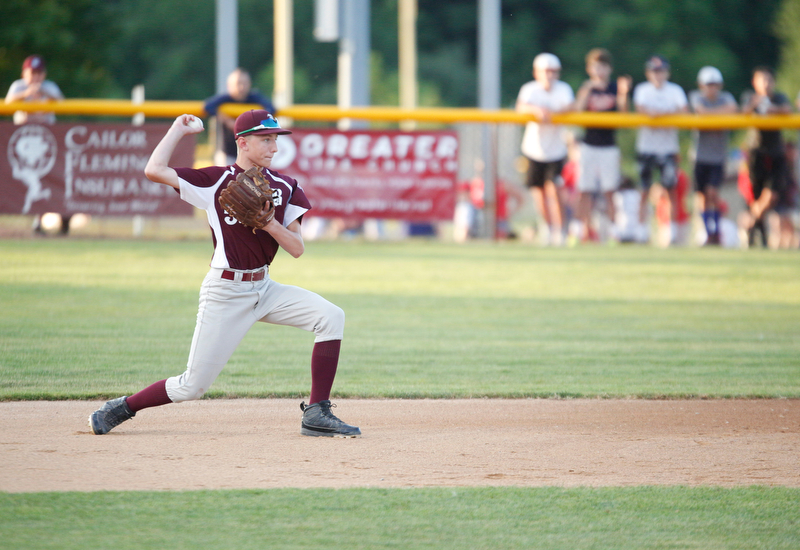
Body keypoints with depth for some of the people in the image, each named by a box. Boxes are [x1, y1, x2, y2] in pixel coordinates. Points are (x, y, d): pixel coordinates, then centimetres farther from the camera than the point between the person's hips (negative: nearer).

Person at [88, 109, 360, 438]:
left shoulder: (284, 186, 4)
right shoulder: (216, 181, -8)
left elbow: (297, 249, 0)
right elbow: (154, 170, -18)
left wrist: (270, 223, -18)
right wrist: (178, 130, -6)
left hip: (264, 288, 5)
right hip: (225, 293, -5)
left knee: (330, 316, -16)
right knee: (192, 386, -5)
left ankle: (317, 414, -15)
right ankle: (123, 408, 19)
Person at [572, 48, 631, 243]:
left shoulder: (615, 88, 2)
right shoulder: (586, 89, 3)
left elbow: (623, 112, -9)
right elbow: (577, 110, -12)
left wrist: (624, 94, -27)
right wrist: (589, 89, -22)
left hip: (609, 146, 0)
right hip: (589, 145, 0)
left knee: (610, 190, -1)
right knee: (585, 190, 0)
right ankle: (580, 229, 4)